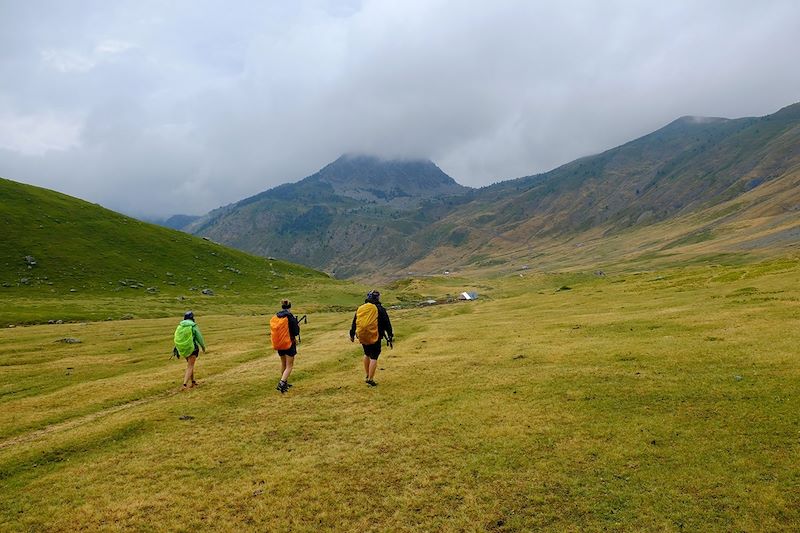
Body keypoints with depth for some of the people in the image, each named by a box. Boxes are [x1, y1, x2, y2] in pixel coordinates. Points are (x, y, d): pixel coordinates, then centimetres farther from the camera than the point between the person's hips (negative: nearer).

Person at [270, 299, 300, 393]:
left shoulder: (275, 317, 0)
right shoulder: (291, 317, -16)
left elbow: (273, 330, 9)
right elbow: (295, 332, -14)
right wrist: (298, 326, 7)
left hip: (279, 343, 5)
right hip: (289, 343, -5)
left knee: (283, 363, 24)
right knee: (289, 365, 3)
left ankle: (284, 382, 35)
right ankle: (281, 383, -13)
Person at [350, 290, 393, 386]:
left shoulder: (360, 308, 8)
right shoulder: (380, 309, -6)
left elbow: (354, 322, 16)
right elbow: (387, 323, -4)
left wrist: (352, 335, 28)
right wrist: (390, 335, 5)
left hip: (362, 337, 5)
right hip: (374, 337, -5)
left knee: (367, 354, 23)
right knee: (374, 357, 0)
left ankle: (367, 375, 32)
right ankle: (370, 379, -2)